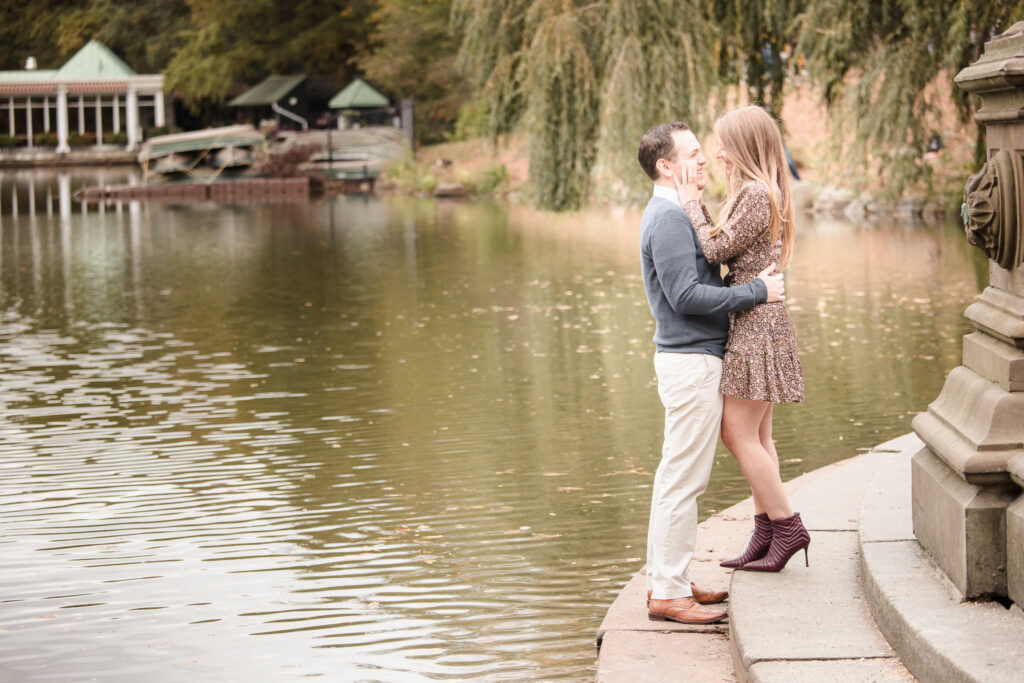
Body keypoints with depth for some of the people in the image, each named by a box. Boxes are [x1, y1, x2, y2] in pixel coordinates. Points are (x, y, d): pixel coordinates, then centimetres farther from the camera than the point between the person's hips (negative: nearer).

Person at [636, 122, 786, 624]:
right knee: (684, 479, -7)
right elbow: (685, 295, -23)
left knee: (676, 476, 14)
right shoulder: (668, 217, -16)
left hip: (689, 356, 11)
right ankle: (669, 592, -4)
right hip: (692, 361, -11)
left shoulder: (677, 213, 17)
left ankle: (666, 580, 21)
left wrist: (754, 284, 14)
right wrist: (757, 291, -18)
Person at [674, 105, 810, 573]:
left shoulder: (755, 194, -17)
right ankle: (766, 535, 16)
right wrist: (698, 203, 6)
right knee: (756, 437, 12)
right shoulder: (761, 192, 15)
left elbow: (715, 249, -15)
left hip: (756, 323, -11)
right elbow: (725, 246, 13)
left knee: (738, 434, -6)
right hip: (757, 323, 11)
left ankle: (788, 527, 0)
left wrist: (690, 202, -6)